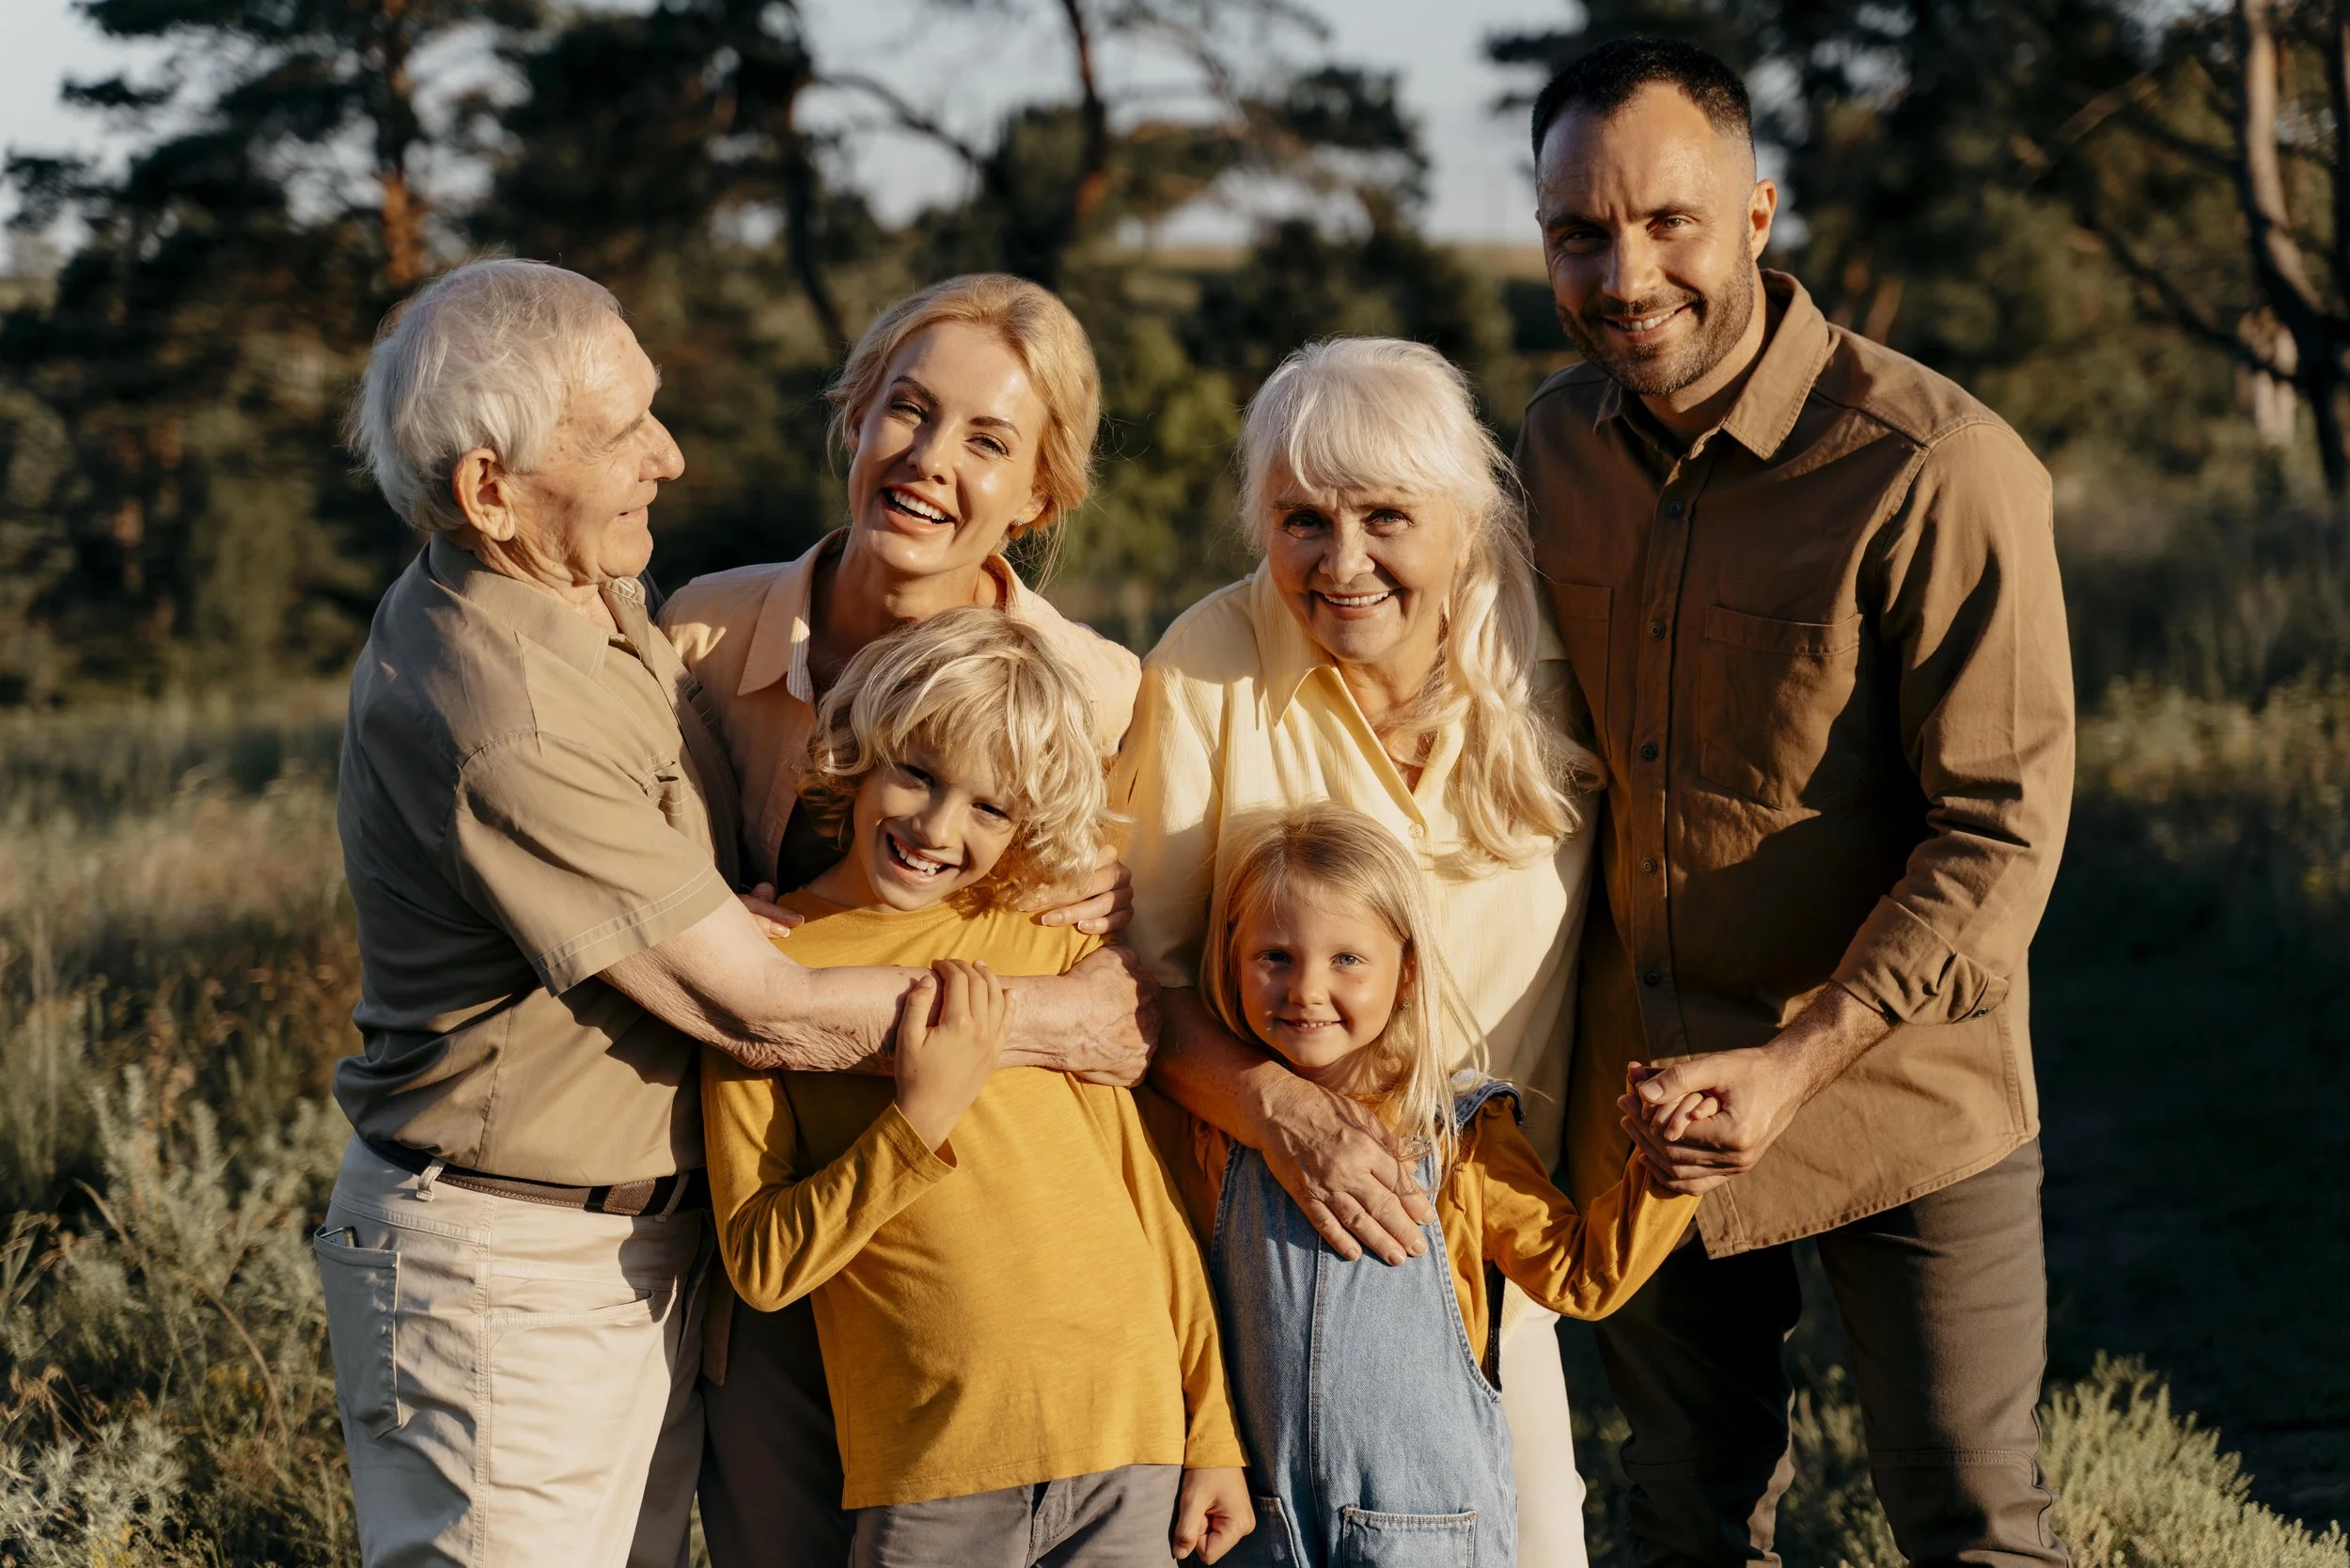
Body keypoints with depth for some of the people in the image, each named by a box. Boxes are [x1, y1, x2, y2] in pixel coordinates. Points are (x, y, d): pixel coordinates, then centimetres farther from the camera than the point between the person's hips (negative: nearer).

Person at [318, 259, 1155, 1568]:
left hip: (644, 1245, 9)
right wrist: (1063, 1022, -11)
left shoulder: (590, 592, 4)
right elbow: (764, 1011, -22)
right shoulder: (498, 719, -27)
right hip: (508, 1275, -9)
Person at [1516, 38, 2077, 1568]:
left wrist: (1797, 1067, -27)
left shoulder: (1938, 469, -22)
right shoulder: (1561, 436, -1)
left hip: (1899, 1103, -5)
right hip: (1644, 1099, 5)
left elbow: (2004, 826, -20)